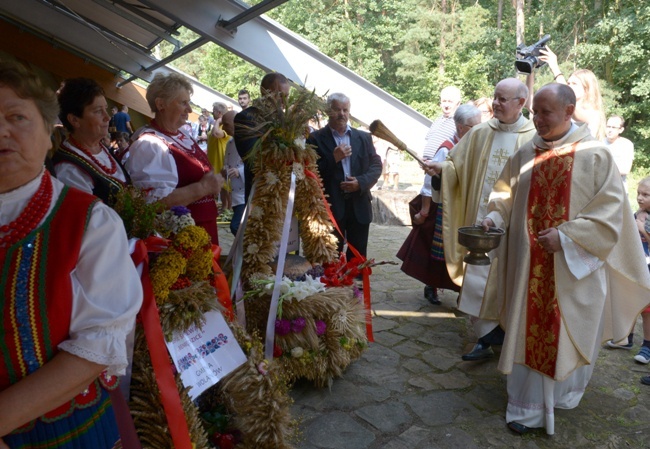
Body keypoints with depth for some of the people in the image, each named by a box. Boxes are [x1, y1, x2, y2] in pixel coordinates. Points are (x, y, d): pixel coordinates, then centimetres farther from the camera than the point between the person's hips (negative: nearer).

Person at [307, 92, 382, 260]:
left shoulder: (364, 137, 11)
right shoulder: (316, 138, 0)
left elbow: (376, 165, 6)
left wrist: (361, 182, -11)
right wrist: (333, 158, -17)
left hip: (359, 206, 3)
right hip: (331, 206, -3)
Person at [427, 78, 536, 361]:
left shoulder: (533, 137, -3)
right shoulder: (480, 133, 6)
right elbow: (459, 165, 7)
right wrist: (443, 167, -14)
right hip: (481, 217, 2)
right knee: (479, 277, 2)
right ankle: (487, 337, 14)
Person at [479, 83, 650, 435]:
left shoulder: (595, 155, -6)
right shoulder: (525, 154, 4)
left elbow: (609, 211, -9)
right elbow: (506, 195, 10)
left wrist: (566, 237, -18)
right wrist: (494, 216, -10)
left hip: (575, 265, -2)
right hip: (529, 264, 3)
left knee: (569, 332, 11)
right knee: (529, 330, 8)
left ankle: (563, 394, 35)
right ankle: (528, 406, 22)